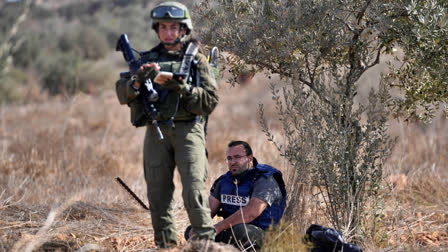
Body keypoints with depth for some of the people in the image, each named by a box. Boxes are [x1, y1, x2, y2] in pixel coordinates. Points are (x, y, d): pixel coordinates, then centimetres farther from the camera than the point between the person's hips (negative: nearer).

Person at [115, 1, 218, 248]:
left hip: (187, 130, -3)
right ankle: (165, 245, 11)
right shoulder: (148, 58, 12)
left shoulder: (196, 59, 5)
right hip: (156, 133, 4)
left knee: (194, 191, -16)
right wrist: (138, 81, -17)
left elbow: (210, 100, -4)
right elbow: (123, 94, 4)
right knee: (158, 194, 4)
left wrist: (180, 86, -16)